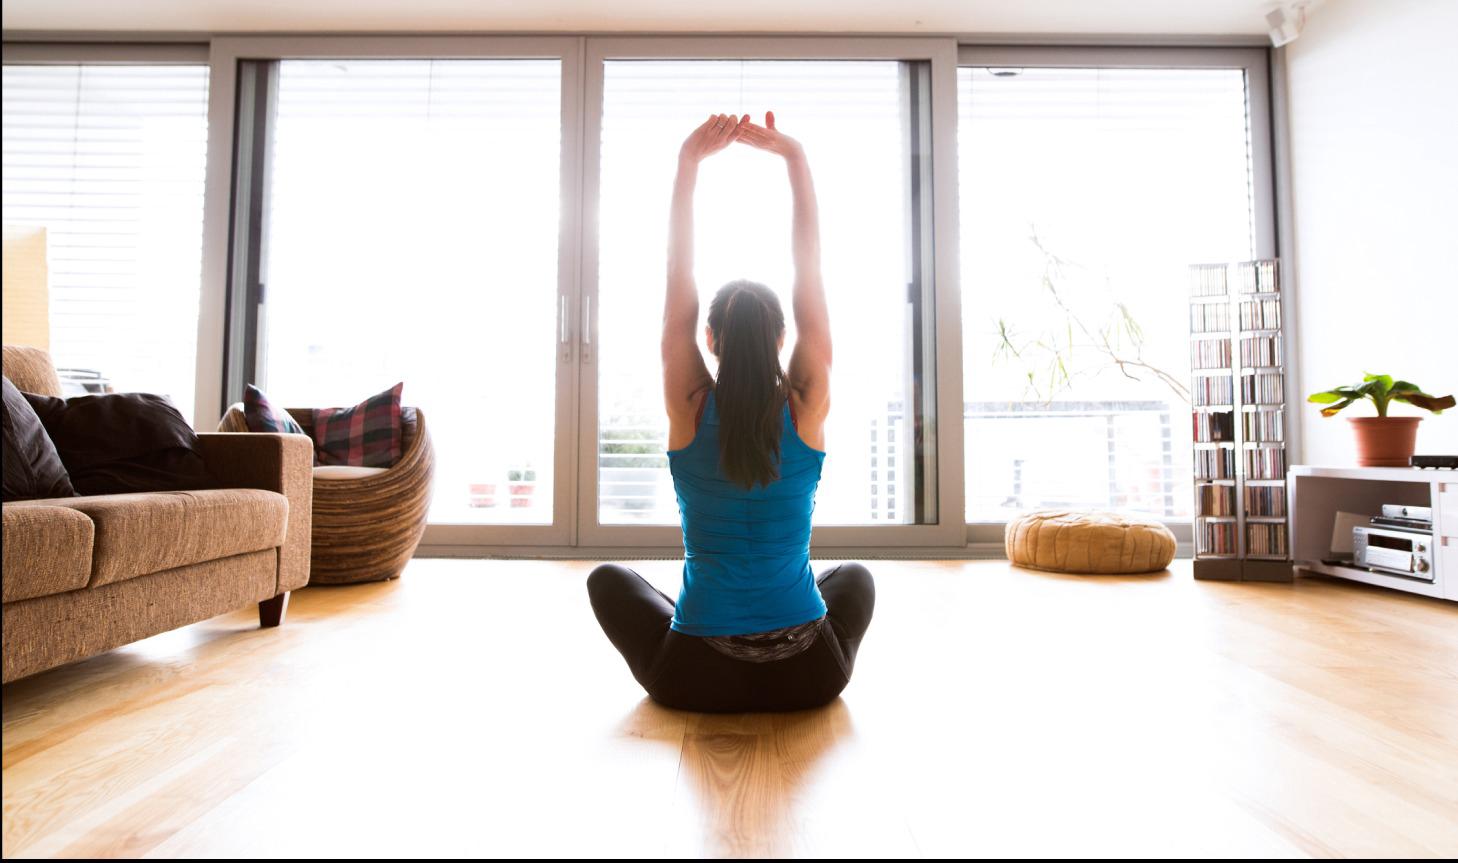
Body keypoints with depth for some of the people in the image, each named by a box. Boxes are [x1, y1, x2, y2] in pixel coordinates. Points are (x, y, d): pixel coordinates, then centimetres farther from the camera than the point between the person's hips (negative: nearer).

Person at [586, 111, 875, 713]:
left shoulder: (690, 411, -10)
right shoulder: (807, 410, -9)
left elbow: (679, 281, -5)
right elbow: (810, 275, -3)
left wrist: (688, 163, -4)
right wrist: (794, 158, -1)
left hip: (694, 682, -1)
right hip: (808, 679, 2)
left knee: (608, 579, 27)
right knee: (855, 575, 34)